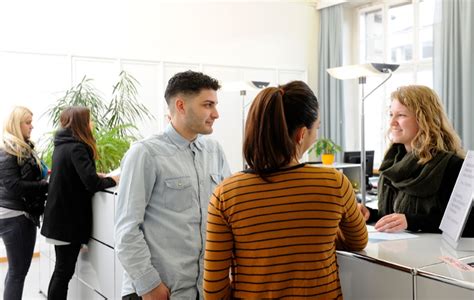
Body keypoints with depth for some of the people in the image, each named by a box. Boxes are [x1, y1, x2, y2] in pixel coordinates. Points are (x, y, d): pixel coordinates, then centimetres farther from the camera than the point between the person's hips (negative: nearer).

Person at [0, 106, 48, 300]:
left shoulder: (24, 148, 14)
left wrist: (44, 177, 1)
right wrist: (47, 185, -18)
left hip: (26, 214, 9)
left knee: (21, 268, 14)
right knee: (17, 271, -3)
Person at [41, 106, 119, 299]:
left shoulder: (62, 144, 10)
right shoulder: (76, 148, -19)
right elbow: (91, 183, -26)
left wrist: (96, 175, 9)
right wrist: (112, 180, -9)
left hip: (61, 216, 9)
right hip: (69, 218, -9)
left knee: (62, 270, 16)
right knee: (64, 271, -1)